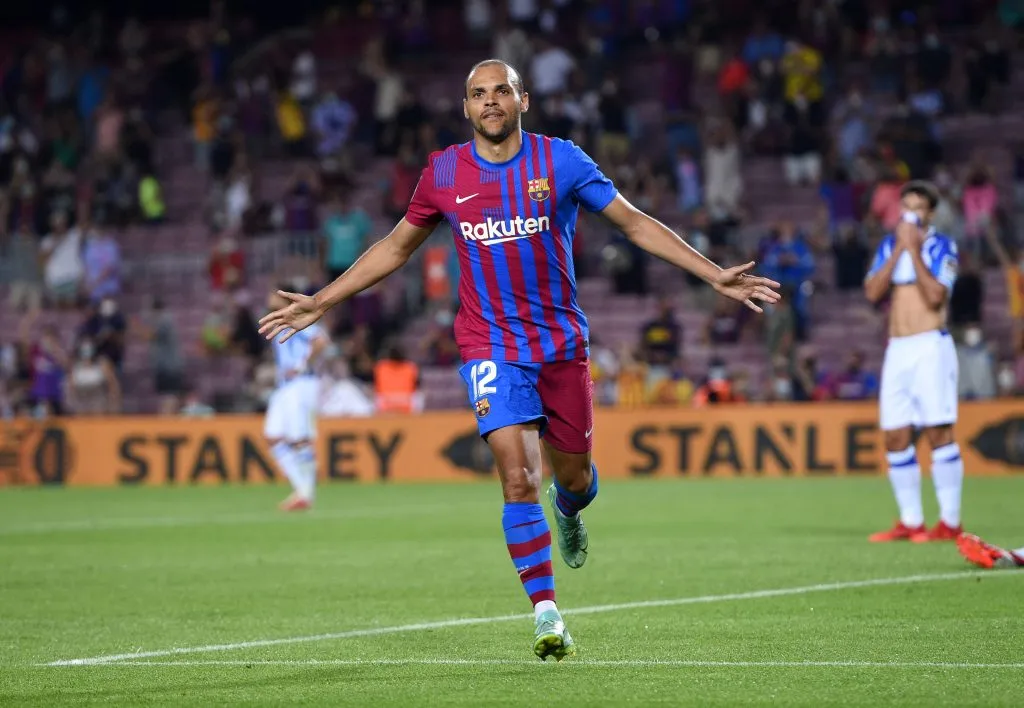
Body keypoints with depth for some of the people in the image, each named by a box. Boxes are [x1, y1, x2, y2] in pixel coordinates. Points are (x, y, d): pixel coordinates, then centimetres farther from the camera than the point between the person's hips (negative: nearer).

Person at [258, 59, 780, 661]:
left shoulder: (561, 160, -4)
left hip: (562, 341, 1)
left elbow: (635, 223, 2)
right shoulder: (444, 173, 0)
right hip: (491, 348, -1)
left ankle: (568, 511, 48)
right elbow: (395, 248, 14)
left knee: (574, 474, 9)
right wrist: (320, 303, 12)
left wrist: (715, 275, -5)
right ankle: (547, 614, -11)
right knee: (518, 476, -16)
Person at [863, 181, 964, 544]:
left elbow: (935, 296, -15)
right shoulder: (889, 245, 13)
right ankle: (910, 522, 11)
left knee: (939, 431, -10)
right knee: (896, 438, 4)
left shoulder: (941, 246, -2)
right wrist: (898, 250, -4)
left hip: (930, 346, -6)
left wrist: (914, 250, -13)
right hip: (897, 348, 6)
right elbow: (873, 292, 1)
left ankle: (950, 522, -7)